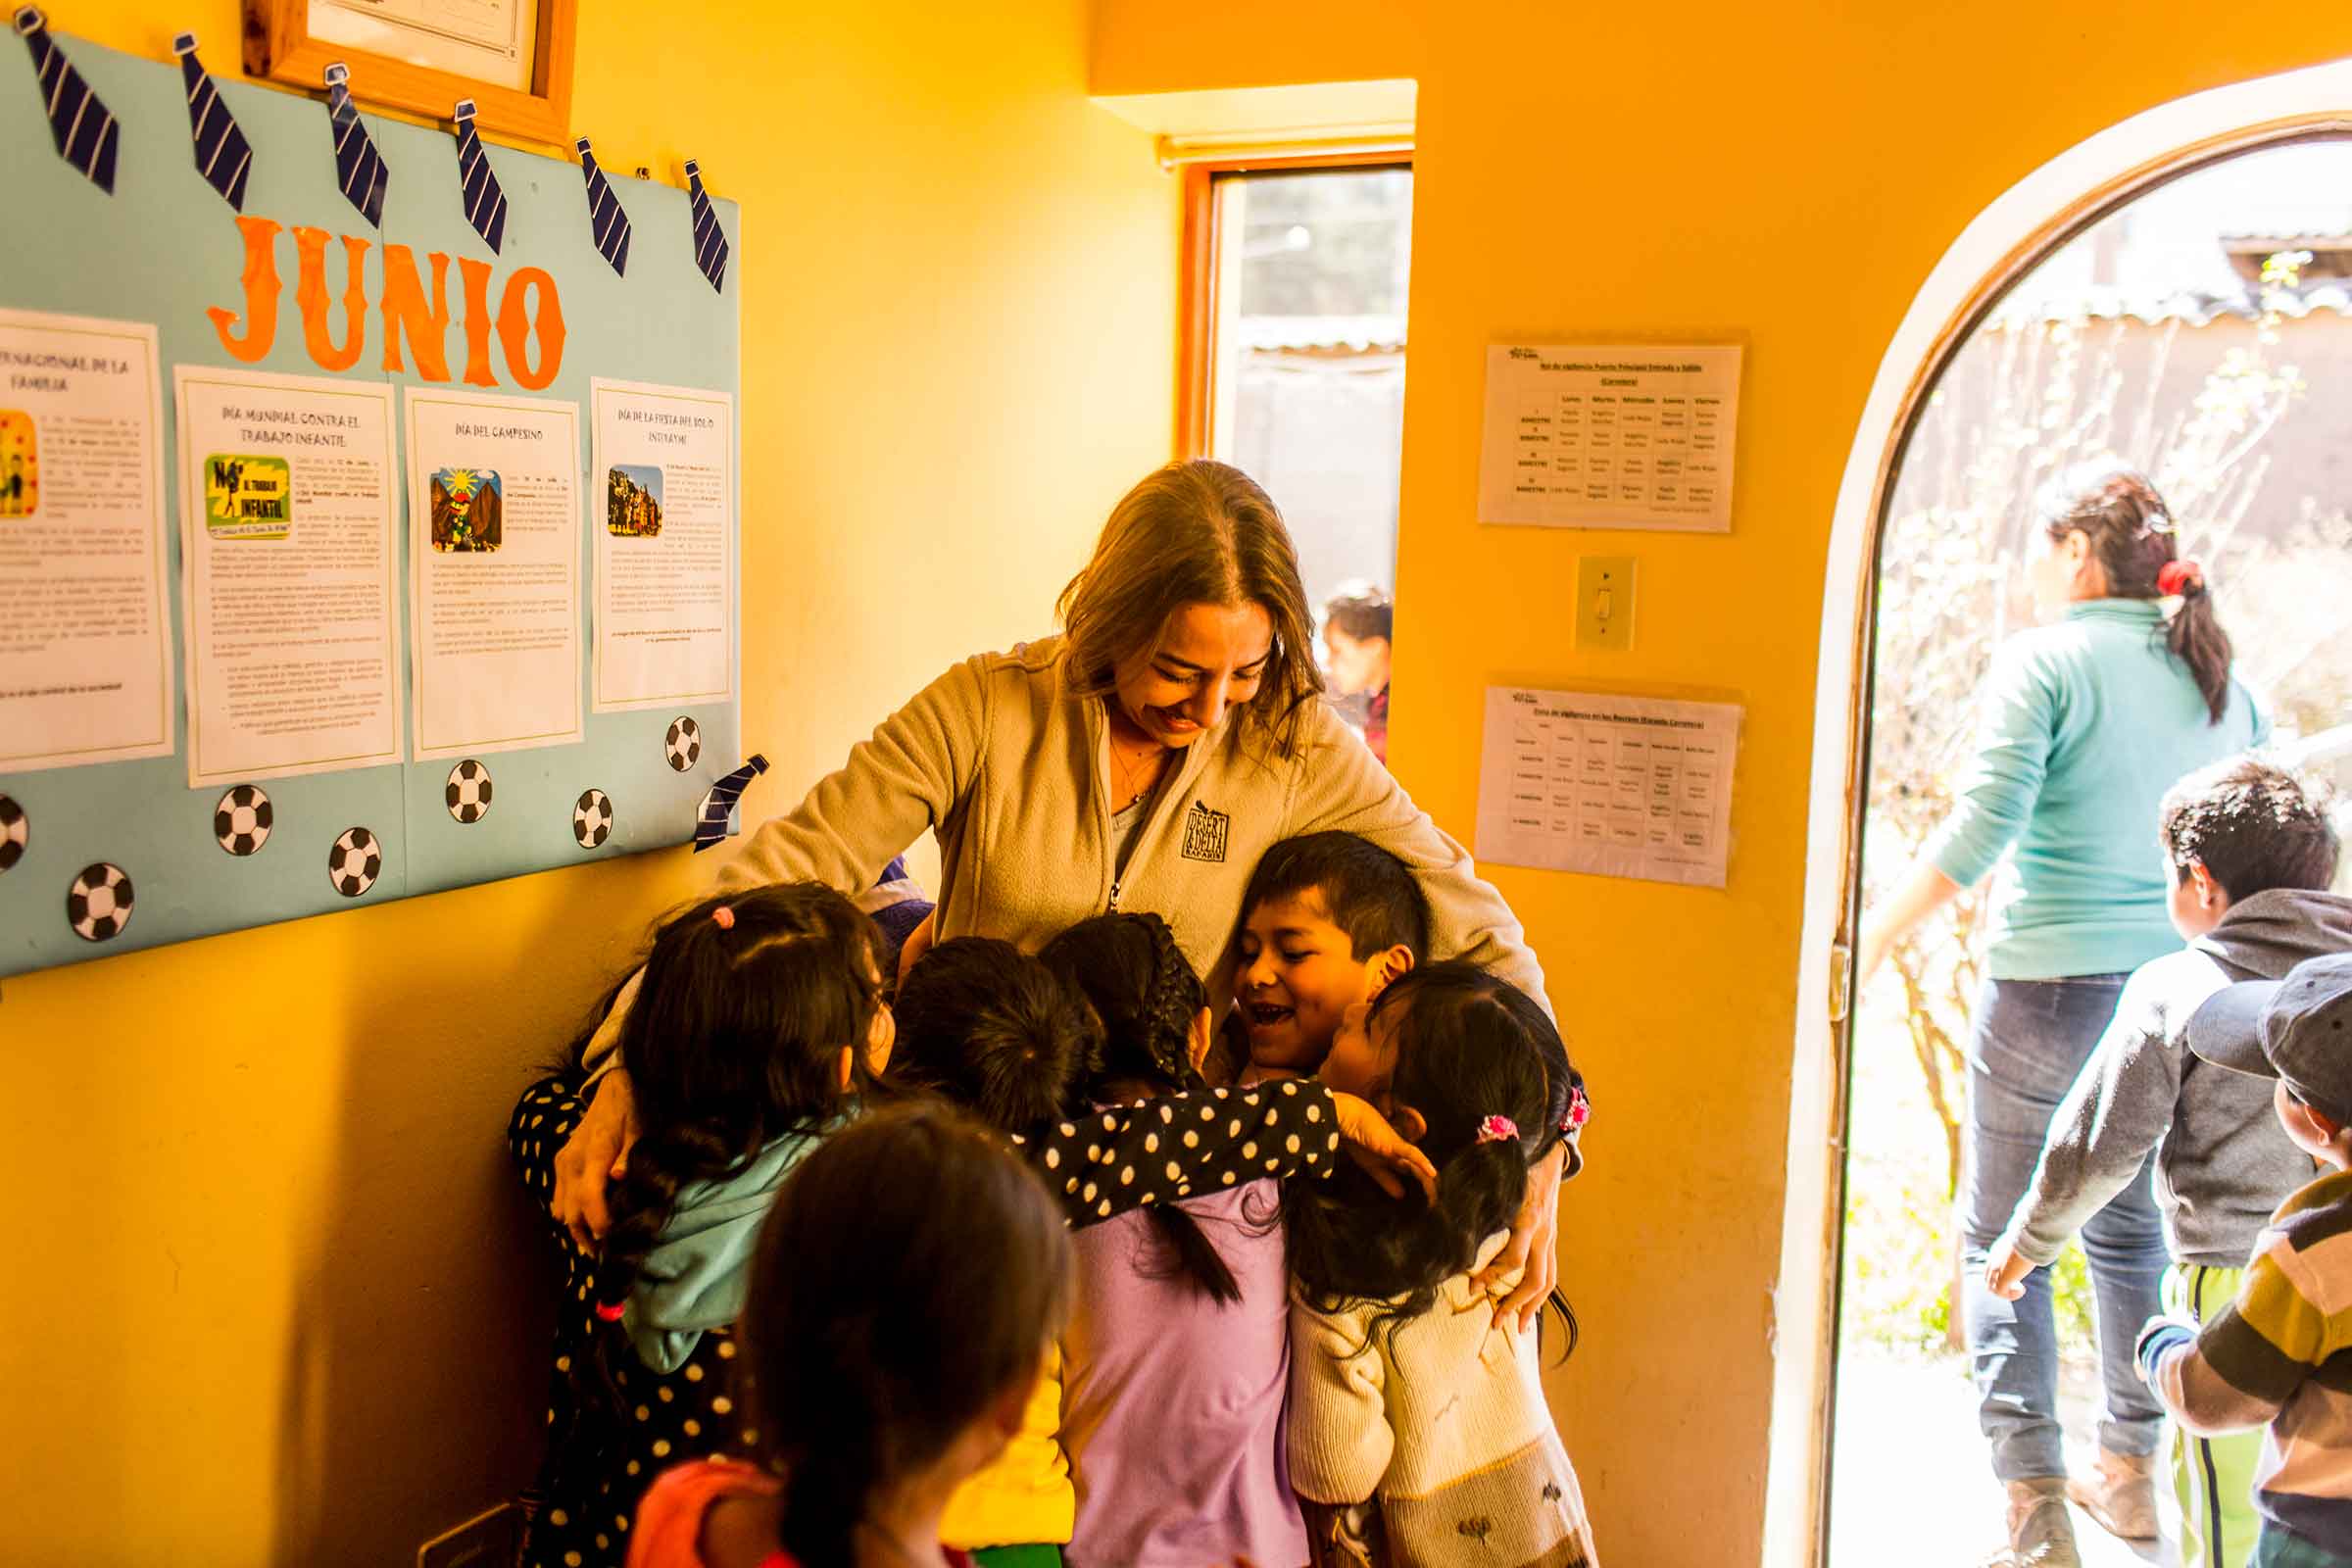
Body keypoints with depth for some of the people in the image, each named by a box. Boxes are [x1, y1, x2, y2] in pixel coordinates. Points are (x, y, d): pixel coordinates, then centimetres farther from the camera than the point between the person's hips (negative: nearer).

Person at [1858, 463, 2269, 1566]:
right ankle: (2131, 1468, 32)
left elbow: (1983, 826, -19)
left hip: (2051, 989, -6)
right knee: (2131, 1226, 22)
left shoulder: (2043, 661, -10)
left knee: (2000, 1241, 6)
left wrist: (1877, 935, -12)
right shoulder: (2217, 675, 8)